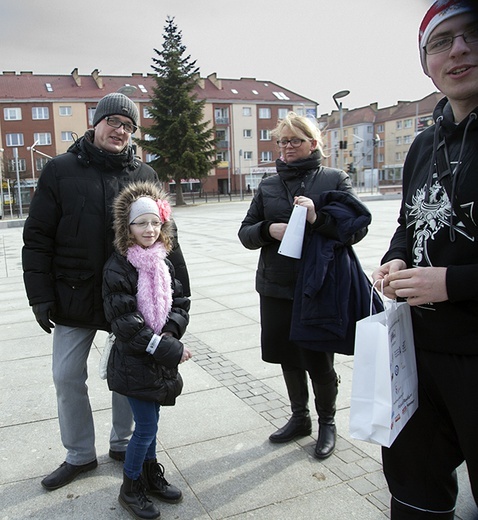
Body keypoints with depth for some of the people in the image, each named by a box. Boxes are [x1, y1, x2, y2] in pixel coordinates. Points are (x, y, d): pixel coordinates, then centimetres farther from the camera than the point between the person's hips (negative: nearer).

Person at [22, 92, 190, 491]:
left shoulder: (144, 174, 3)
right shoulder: (61, 170, -2)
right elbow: (38, 237, -2)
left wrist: (179, 284, 3)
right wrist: (41, 295, -7)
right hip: (74, 295, 0)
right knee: (68, 377, 8)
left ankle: (123, 442, 35)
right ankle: (79, 455, 29)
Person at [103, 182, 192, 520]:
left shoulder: (163, 262, 5)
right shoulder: (118, 268, -16)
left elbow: (180, 303, 7)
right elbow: (125, 323, -20)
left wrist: (170, 332, -14)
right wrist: (169, 350, -20)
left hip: (159, 357, 6)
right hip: (134, 361, -6)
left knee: (149, 421, 18)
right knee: (147, 425, 0)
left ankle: (151, 473, 38)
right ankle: (130, 488, 21)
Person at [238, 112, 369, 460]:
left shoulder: (335, 179, 0)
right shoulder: (268, 186, 10)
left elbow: (358, 227, -8)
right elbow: (245, 232, 9)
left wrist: (317, 218, -23)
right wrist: (269, 229, -12)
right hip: (277, 287, 4)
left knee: (319, 361, 6)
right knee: (288, 357, 15)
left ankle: (327, 422, 32)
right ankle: (300, 418, 38)